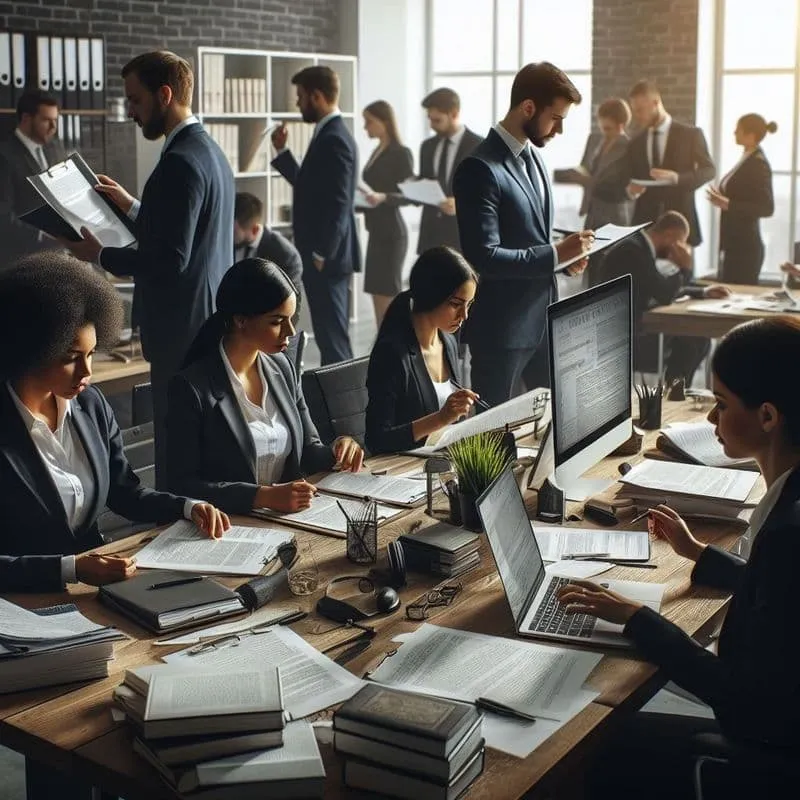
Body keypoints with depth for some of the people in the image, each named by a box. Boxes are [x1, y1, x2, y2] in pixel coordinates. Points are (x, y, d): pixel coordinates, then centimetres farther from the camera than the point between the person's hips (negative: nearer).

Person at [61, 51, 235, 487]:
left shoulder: (180, 162, -18)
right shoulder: (209, 150, 14)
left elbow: (169, 260, -23)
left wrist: (100, 254, -12)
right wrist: (135, 207, 17)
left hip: (180, 327, -10)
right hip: (209, 319, 10)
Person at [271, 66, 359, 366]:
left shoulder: (333, 140, -17)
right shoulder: (330, 134, 14)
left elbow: (338, 204, -22)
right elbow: (310, 186, 23)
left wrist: (320, 255, -18)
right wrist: (282, 152, 17)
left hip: (326, 258, -10)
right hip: (325, 254, 10)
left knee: (332, 337, -5)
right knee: (331, 335, 15)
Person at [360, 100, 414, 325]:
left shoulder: (401, 153, -10)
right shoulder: (377, 152, 14)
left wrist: (382, 198, -28)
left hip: (392, 232, -9)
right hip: (377, 231, 9)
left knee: (389, 296, -7)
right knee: (378, 296, 9)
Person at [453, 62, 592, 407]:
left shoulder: (531, 156, 11)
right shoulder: (480, 169, -18)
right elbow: (484, 257, -23)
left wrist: (564, 255, 2)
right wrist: (555, 254, -21)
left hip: (543, 318, 9)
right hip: (501, 326, -8)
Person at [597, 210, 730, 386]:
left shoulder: (641, 247, 11)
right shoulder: (633, 250, -20)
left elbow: (664, 289, 24)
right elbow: (664, 296, -21)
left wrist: (703, 292, 16)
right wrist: (685, 268, -6)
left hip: (632, 329, 10)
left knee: (699, 340, 7)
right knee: (688, 343, -10)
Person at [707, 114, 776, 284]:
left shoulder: (758, 164, -14)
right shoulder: (746, 160, 12)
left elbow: (767, 208, -19)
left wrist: (728, 205, -23)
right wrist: (723, 198, 7)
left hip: (744, 246, -9)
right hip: (733, 242, 9)